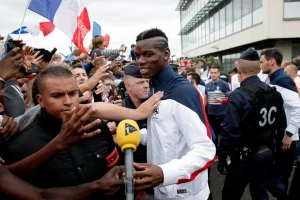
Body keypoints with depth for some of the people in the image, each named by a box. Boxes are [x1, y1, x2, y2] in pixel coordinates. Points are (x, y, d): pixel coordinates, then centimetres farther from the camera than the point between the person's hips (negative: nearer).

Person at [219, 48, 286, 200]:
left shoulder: (238, 96, -20)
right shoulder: (274, 93, 2)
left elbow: (230, 131, -22)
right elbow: (281, 124, 8)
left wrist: (222, 156, -11)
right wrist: (274, 145, 21)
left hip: (246, 156, -7)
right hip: (268, 153, 7)